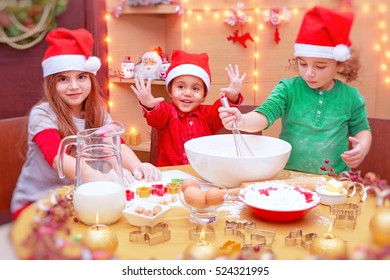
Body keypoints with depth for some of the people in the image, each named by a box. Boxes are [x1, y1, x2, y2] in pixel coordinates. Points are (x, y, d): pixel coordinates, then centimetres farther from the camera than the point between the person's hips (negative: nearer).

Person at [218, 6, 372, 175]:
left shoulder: (350, 97, 2)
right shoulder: (288, 88, -2)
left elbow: (361, 129, 14)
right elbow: (264, 116, -12)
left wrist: (363, 148, -7)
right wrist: (242, 121, -33)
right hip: (288, 175, -2)